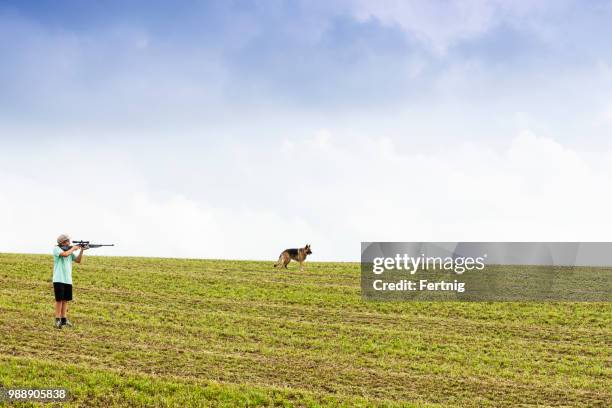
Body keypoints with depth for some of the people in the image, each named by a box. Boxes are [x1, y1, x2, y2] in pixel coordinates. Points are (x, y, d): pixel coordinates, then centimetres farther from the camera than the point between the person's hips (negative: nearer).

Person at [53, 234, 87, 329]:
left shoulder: (69, 250, 12)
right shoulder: (56, 249, -6)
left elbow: (78, 260, 11)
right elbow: (65, 254, -23)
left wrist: (81, 251, -2)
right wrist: (73, 249, -9)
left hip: (68, 280, 6)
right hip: (58, 279, -6)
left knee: (65, 300, 8)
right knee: (59, 299, -6)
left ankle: (64, 319, 13)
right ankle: (57, 320, -3)